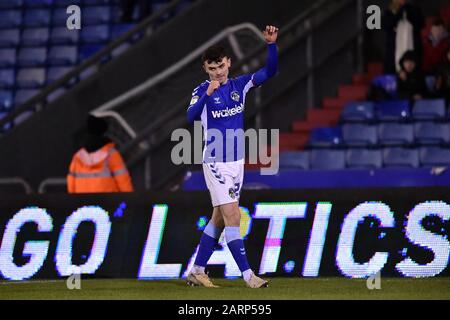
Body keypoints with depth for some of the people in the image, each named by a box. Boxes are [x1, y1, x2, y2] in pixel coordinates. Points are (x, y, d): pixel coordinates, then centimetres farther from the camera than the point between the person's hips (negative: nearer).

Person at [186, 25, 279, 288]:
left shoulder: (240, 85, 4)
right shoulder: (202, 91, -9)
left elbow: (270, 72, -3)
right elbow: (191, 116, -27)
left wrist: (272, 45, -19)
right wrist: (207, 94, -42)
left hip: (237, 162, 6)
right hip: (216, 163, -6)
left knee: (219, 219, 11)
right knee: (232, 218, -11)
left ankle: (197, 271, 20)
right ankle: (248, 275, -11)